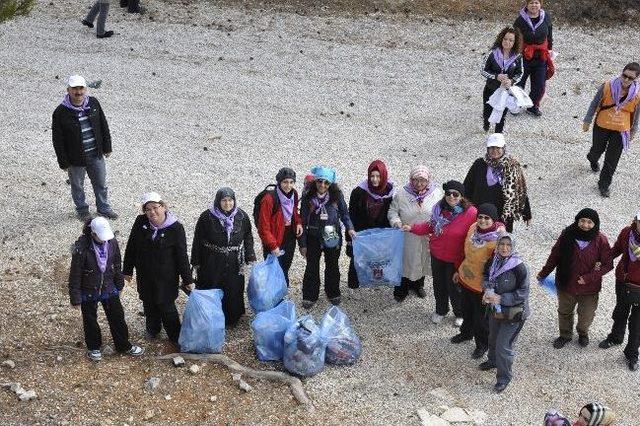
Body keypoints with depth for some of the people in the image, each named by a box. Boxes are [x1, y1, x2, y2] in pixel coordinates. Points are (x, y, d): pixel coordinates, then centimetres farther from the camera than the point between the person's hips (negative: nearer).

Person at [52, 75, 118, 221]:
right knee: (77, 186, 16)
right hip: (75, 158, -3)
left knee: (101, 183, 18)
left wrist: (107, 147, 9)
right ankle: (82, 211, 38)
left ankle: (103, 208, 40)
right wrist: (64, 163, -10)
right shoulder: (60, 113, -17)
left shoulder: (93, 103, -5)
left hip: (96, 155, 3)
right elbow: (58, 140, -12)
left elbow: (103, 126, 7)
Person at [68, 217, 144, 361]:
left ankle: (124, 345, 36)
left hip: (109, 289, 4)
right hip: (89, 292, -4)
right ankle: (93, 348, 40)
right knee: (90, 321, 17)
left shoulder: (111, 242, -14)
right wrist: (76, 299, -12)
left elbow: (117, 264, 4)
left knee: (117, 317, 15)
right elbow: (75, 275, -18)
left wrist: (119, 284, 14)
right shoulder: (81, 248, -27)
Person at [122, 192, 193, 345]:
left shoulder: (175, 228, -17)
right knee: (148, 303, 20)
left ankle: (176, 337, 23)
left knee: (166, 306, 4)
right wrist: (127, 270, 6)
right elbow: (131, 247, 2)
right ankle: (152, 329, 45)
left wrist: (188, 280, -8)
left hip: (166, 276, -4)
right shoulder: (140, 222, -9)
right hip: (144, 274, 4)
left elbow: (182, 256, -11)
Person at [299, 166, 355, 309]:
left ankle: (333, 293, 35)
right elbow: (303, 221, -7)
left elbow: (344, 213, 3)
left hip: (333, 237, 1)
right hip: (313, 238, -1)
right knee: (312, 267, 7)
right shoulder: (308, 198, -12)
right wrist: (303, 244, -5)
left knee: (332, 265, 17)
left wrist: (349, 228, -14)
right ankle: (310, 296, 22)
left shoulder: (337, 196, -11)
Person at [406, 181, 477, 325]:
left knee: (454, 287, 13)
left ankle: (460, 314, 40)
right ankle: (440, 310, 47)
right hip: (437, 255, 4)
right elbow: (431, 226, 8)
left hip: (455, 259, -4)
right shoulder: (439, 208, -7)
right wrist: (413, 228, 1)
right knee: (439, 284, 22)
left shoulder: (471, 213, -23)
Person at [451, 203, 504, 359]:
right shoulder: (473, 227, -9)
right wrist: (459, 270, 16)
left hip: (481, 285, -6)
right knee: (466, 309, 28)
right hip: (465, 278, 6)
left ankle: (483, 344, 39)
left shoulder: (497, 239, -29)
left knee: (480, 316, 15)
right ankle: (466, 332, 55)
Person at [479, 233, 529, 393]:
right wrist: (488, 290, -15)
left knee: (504, 345, -1)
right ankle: (493, 361, 56)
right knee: (493, 338, 28)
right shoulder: (493, 261, -9)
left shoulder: (519, 268, -26)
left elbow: (523, 293, -20)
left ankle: (504, 377, 20)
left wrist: (501, 298, -25)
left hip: (514, 313, -6)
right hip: (496, 308, 7)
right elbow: (486, 277, 6)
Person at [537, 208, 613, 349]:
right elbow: (555, 255, -2)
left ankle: (583, 333, 52)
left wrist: (588, 278, -21)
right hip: (566, 285, 1)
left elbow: (608, 265, -13)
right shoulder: (567, 235, -14)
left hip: (589, 289, -1)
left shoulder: (601, 241, -18)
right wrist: (544, 273, 6)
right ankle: (565, 335, 50)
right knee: (564, 313, 23)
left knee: (586, 316, 20)